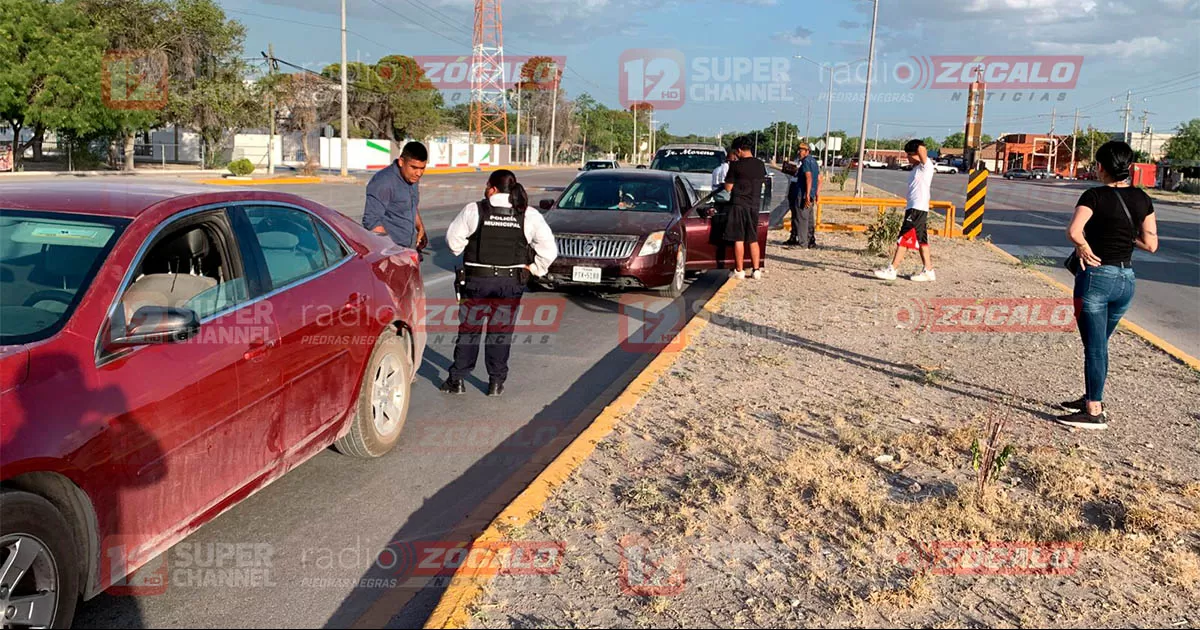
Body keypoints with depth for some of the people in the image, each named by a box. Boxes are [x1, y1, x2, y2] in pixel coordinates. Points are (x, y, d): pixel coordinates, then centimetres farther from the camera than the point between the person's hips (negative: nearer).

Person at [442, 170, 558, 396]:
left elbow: (453, 238, 0)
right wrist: (533, 268, 8)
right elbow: (549, 249, -3)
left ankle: (457, 380, 15)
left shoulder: (473, 210, -8)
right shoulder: (529, 216, -3)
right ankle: (496, 382, 15)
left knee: (468, 329, 11)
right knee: (500, 332, 12)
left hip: (477, 280, -1)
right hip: (511, 283, 2)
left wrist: (464, 254, 18)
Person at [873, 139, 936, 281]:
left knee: (904, 239, -11)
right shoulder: (916, 169, 19)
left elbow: (921, 149, -27)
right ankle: (928, 271, 14)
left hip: (918, 209, -10)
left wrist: (921, 150, -5)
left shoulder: (926, 165, -9)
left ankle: (892, 270, -11)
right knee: (921, 240, 10)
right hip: (913, 208, 10)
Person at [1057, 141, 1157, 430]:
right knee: (1099, 343, 21)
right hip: (1126, 279, 6)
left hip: (1096, 277, -6)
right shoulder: (1142, 199, 5)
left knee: (1094, 346, 0)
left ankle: (1094, 412, 5)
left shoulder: (1095, 196, -12)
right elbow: (1151, 244, 6)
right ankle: (1092, 398, 32)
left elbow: (1073, 231, -27)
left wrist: (1084, 248, -9)